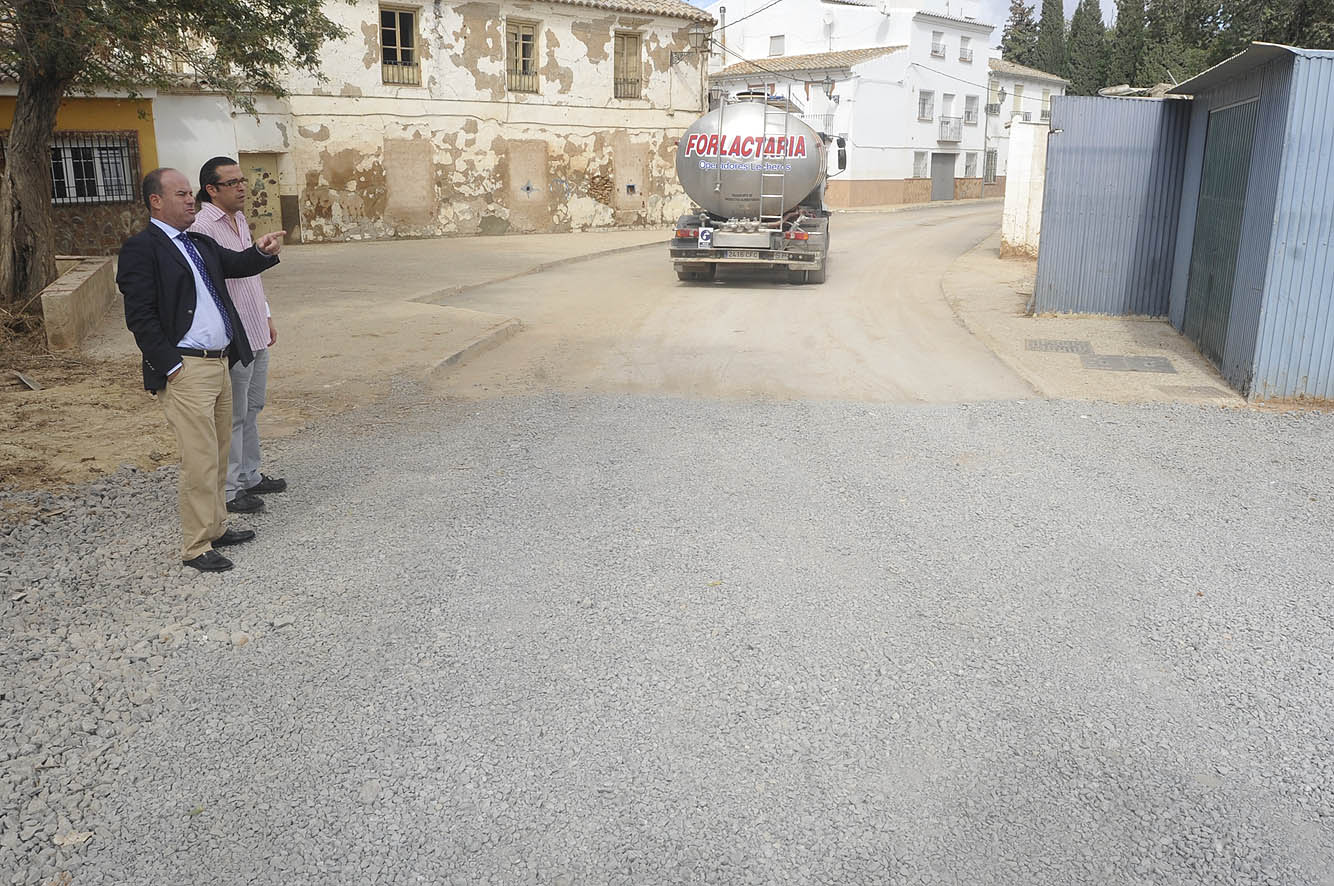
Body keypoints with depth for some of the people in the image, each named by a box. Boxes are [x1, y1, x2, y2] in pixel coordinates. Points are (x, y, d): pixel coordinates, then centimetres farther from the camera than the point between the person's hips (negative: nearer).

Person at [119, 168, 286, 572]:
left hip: (219, 363, 9)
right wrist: (172, 367, -17)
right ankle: (195, 547, 6)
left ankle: (215, 528, 31)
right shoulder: (141, 248, -9)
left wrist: (261, 251, -8)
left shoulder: (200, 243, 17)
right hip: (186, 370, -9)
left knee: (218, 454, 17)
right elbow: (140, 316, -14)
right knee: (200, 460, -6)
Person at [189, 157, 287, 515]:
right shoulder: (202, 227, -16)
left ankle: (250, 476, 31)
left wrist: (266, 317, 22)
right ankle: (228, 489, 11)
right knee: (233, 416, 0)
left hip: (256, 334, 9)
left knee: (252, 409, 18)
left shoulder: (240, 219, 13)